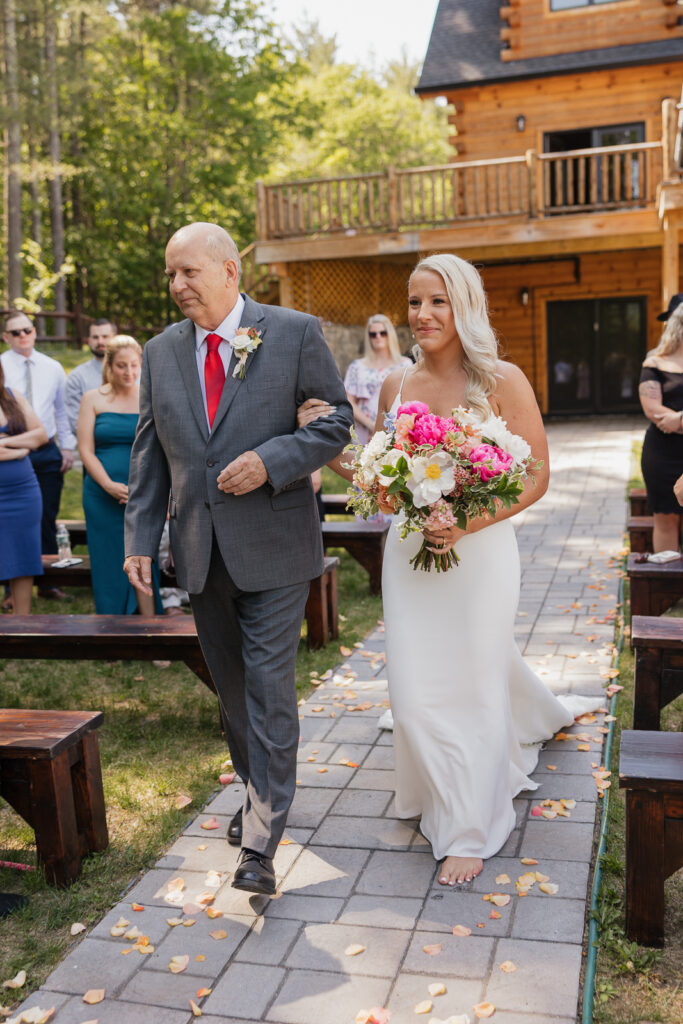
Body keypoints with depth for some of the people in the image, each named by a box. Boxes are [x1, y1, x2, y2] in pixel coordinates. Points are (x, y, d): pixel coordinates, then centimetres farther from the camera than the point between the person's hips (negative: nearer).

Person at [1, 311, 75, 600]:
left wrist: (67, 447, 7)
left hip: (48, 452, 3)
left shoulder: (52, 367, 10)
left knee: (48, 519, 8)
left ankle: (47, 583, 18)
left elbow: (62, 410, 14)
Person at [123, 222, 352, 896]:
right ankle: (258, 792, 37)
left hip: (272, 544, -4)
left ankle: (260, 842, 6)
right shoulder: (160, 352, 8)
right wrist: (139, 539, 3)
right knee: (231, 687, 16)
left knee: (268, 686, -3)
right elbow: (149, 455, 10)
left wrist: (271, 460, -18)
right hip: (199, 550, 5)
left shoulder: (295, 333, -4)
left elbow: (338, 419, -3)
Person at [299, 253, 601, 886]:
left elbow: (536, 478, -8)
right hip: (409, 552, 4)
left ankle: (470, 832, 26)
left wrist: (468, 523, -20)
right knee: (417, 687, 11)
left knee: (475, 684, 6)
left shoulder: (502, 381, -9)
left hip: (479, 553, -4)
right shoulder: (396, 385, 4)